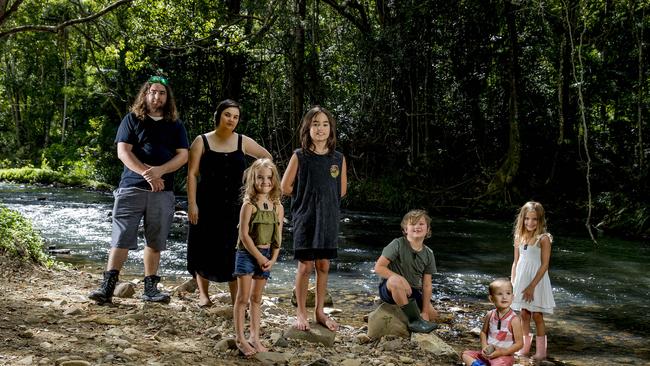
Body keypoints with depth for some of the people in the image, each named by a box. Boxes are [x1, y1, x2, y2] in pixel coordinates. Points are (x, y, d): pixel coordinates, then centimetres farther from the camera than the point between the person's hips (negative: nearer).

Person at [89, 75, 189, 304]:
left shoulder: (175, 125, 14)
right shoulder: (132, 119, 7)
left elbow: (183, 156, 4)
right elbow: (123, 151, -3)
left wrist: (160, 170, -14)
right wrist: (146, 173, -15)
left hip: (163, 191, 3)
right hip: (131, 188, -2)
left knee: (155, 242, 7)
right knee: (121, 238, -7)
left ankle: (150, 288, 15)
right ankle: (107, 287, -6)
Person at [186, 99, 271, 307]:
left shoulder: (243, 142, 5)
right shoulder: (202, 142, -1)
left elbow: (267, 157, 18)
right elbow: (192, 174, -4)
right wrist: (192, 204, -12)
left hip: (233, 205, 1)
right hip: (206, 206, -1)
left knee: (233, 250, -1)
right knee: (204, 249, 6)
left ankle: (236, 297, 5)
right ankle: (203, 294, 20)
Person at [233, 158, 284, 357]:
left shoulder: (278, 207, 3)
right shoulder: (249, 205, -12)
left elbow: (277, 237, 6)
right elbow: (244, 234, -15)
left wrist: (273, 259, -4)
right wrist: (259, 257, -14)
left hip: (266, 256, 5)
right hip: (247, 254, -5)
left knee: (256, 298, 14)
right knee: (243, 297, -1)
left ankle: (254, 337, 22)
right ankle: (240, 338, 7)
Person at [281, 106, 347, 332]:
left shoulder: (338, 158, 2)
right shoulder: (299, 156, -6)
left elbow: (342, 190, 12)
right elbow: (285, 187, -1)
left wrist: (322, 197, 5)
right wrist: (307, 196, 3)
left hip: (329, 219, 3)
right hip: (305, 218, -3)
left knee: (323, 266, 9)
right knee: (305, 266, 0)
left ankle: (320, 311, 23)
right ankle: (301, 313, 15)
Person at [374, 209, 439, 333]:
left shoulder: (428, 254, 1)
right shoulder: (398, 245, -14)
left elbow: (427, 285, 0)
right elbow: (378, 267, -19)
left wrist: (425, 311, -7)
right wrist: (401, 279, -28)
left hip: (413, 291, 6)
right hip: (390, 289, -5)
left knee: (432, 315, -6)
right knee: (396, 280, -39)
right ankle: (415, 321, -28)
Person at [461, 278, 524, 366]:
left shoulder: (514, 319, -15)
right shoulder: (490, 315, -1)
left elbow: (519, 343, -11)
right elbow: (484, 332, 14)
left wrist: (502, 352, -19)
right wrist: (484, 347, -4)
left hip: (505, 355, -6)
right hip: (488, 353, 6)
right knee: (466, 354, -3)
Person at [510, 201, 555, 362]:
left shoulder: (543, 239, -12)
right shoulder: (519, 237, 5)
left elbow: (544, 265, -14)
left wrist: (532, 286, -17)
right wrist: (512, 283, 7)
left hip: (537, 282, -5)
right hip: (521, 280, 5)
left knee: (537, 315, 1)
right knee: (524, 314, 11)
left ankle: (541, 350, 13)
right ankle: (525, 347, 23)